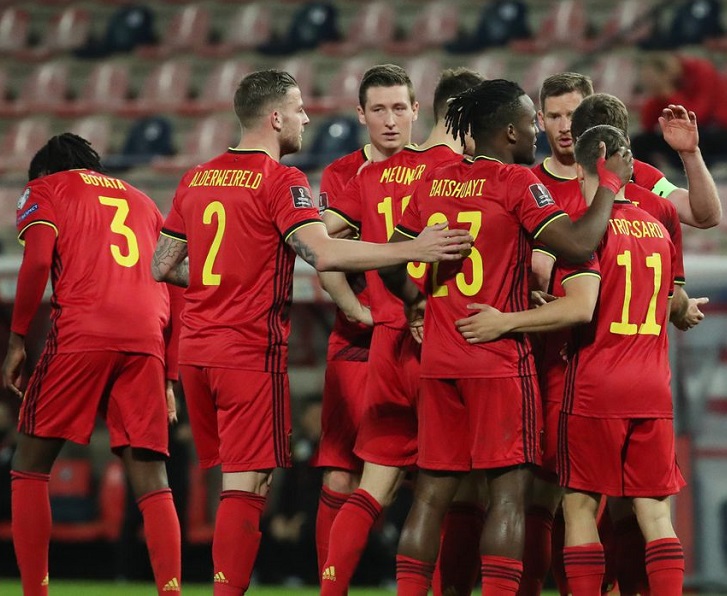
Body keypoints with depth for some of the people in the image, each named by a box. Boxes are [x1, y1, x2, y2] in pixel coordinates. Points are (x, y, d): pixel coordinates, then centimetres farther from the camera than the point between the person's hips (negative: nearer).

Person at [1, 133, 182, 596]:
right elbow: (171, 288, 24)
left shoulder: (45, 190, 17)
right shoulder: (142, 201, 30)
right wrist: (168, 379, 25)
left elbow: (37, 262, -2)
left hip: (81, 332, -4)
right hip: (146, 339, 4)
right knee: (151, 480, 2)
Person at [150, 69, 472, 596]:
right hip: (251, 352, -7)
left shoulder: (196, 180, 12)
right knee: (247, 487, -6)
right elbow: (323, 254, -23)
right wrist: (415, 251, -21)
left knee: (227, 481, 15)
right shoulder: (280, 181, -9)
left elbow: (163, 267, 17)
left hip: (196, 349, 7)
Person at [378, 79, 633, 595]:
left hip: (438, 359, 6)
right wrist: (611, 183, -3)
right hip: (500, 359, -6)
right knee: (509, 492, -4)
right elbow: (578, 244, -15)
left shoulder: (434, 182, 10)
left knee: (433, 492, 8)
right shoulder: (516, 181, -8)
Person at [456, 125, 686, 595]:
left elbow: (581, 307, -20)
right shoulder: (658, 230, 12)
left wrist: (505, 322, -17)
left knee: (581, 505, 2)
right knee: (655, 512, 3)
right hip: (653, 393, 5)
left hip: (595, 389, -5)